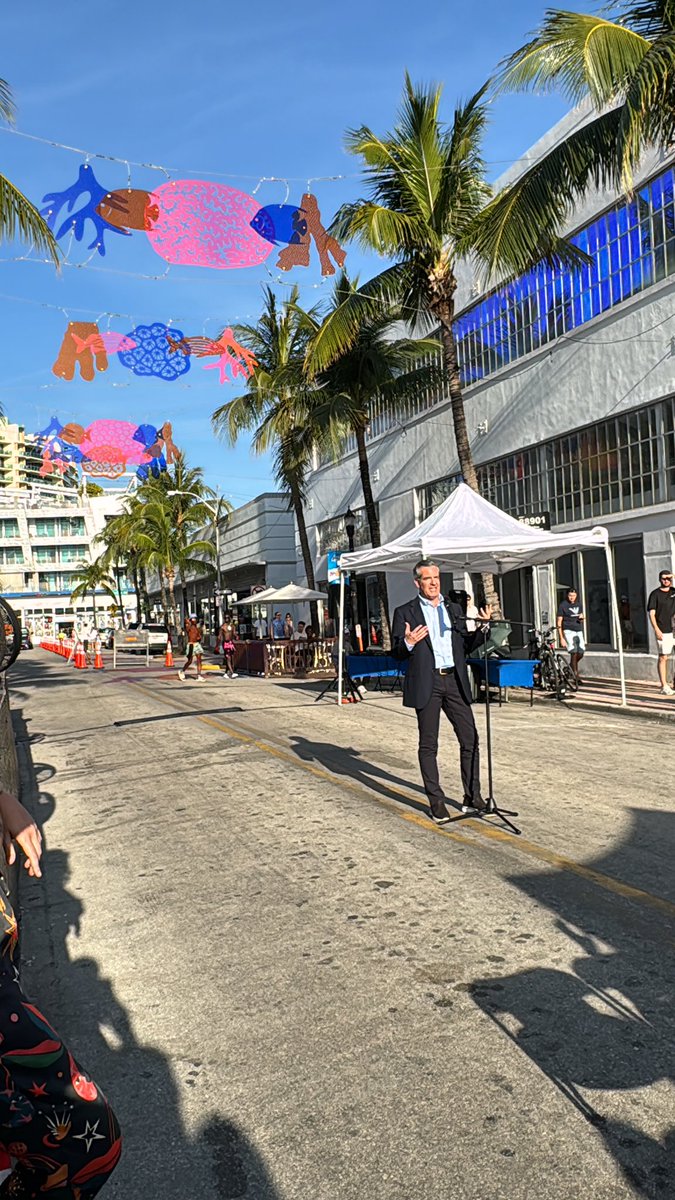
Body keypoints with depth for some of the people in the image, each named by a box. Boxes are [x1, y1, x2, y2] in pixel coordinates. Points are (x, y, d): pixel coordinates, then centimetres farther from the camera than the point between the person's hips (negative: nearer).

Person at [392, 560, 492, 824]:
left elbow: (465, 645, 18)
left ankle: (472, 798, 14)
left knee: (470, 740, 2)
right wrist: (408, 643, -21)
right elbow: (397, 652, 0)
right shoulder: (405, 612, 3)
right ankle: (436, 802, 13)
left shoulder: (454, 609, 16)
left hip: (455, 680, 4)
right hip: (426, 683, -4)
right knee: (428, 745, 3)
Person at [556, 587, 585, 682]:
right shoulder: (562, 605, -6)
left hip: (579, 631, 6)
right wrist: (561, 638, -13)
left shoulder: (578, 604, 11)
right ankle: (576, 675, -6)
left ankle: (571, 667, 29)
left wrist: (581, 617, -3)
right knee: (574, 653, -13)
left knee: (581, 653, 3)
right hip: (569, 631, -6)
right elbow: (559, 622, -8)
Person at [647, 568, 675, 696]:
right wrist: (656, 630, -13)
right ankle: (664, 686, 4)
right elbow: (651, 614, -4)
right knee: (663, 657, -1)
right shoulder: (655, 594, 0)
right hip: (663, 631, -4)